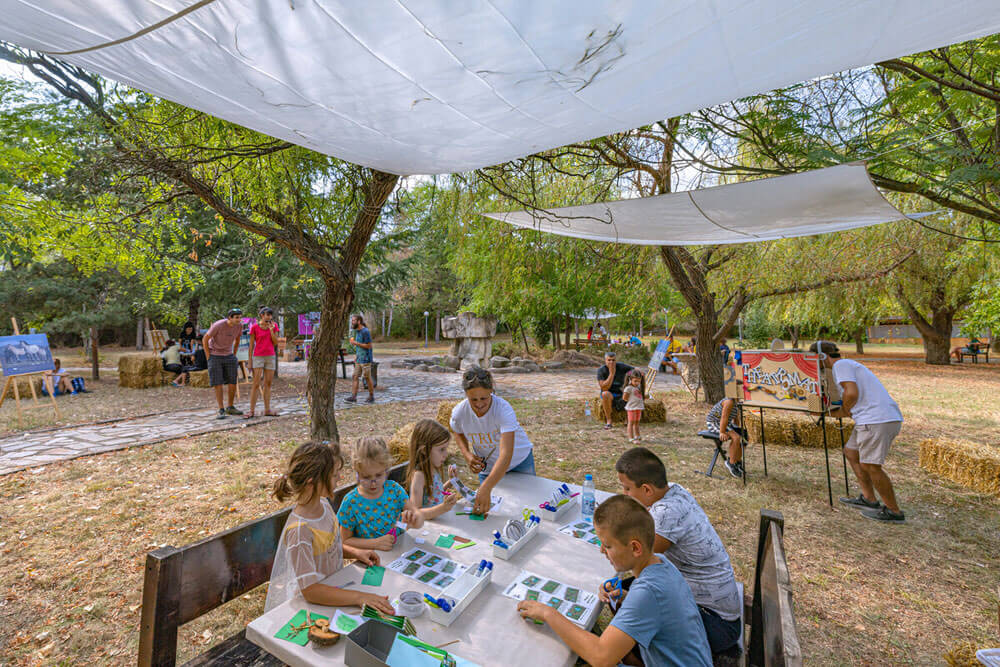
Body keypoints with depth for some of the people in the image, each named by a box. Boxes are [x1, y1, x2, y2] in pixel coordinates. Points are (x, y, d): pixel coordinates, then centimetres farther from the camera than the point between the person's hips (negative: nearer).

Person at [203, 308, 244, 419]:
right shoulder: (218, 325, -23)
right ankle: (221, 410, 1)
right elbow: (205, 339, -11)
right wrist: (208, 357, -10)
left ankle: (230, 407, 16)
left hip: (228, 356, 4)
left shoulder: (239, 325, -9)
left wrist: (234, 355, 10)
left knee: (233, 382, 1)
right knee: (218, 383, -6)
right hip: (214, 356, -4)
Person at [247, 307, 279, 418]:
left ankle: (267, 410, 10)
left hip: (271, 357, 3)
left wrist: (271, 330, -14)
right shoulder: (254, 327, -5)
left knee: (268, 384, 5)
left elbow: (275, 343, -1)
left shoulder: (274, 325, 3)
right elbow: (251, 345, -1)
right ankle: (251, 411, 0)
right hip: (258, 357, -3)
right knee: (256, 384, -6)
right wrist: (250, 362, -1)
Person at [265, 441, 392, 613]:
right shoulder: (300, 530, -27)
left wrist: (355, 552, -1)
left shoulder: (324, 505, -3)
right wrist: (359, 597, -33)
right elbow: (309, 590, -28)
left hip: (330, 590, 7)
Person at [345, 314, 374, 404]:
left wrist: (356, 343, -18)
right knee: (355, 377, 3)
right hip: (358, 359, 8)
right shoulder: (357, 331, 13)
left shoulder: (365, 331, -15)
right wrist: (356, 355, 15)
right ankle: (353, 397, 4)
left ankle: (371, 397, 12)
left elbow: (369, 346, -18)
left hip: (365, 359, -8)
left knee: (367, 378, 1)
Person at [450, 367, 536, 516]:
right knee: (490, 508, 9)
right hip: (487, 467, 2)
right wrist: (467, 455, -17)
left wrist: (486, 488, -58)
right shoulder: (459, 413, -25)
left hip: (519, 460, -2)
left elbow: (506, 455, -47)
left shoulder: (504, 409, -38)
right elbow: (458, 433, 2)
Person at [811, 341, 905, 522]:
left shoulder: (841, 364, -6)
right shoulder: (849, 364, 24)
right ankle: (869, 499, 25)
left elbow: (852, 393, -20)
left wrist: (843, 411, -3)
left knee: (870, 466, -3)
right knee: (851, 452, 19)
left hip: (877, 419, -11)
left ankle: (894, 511, 10)